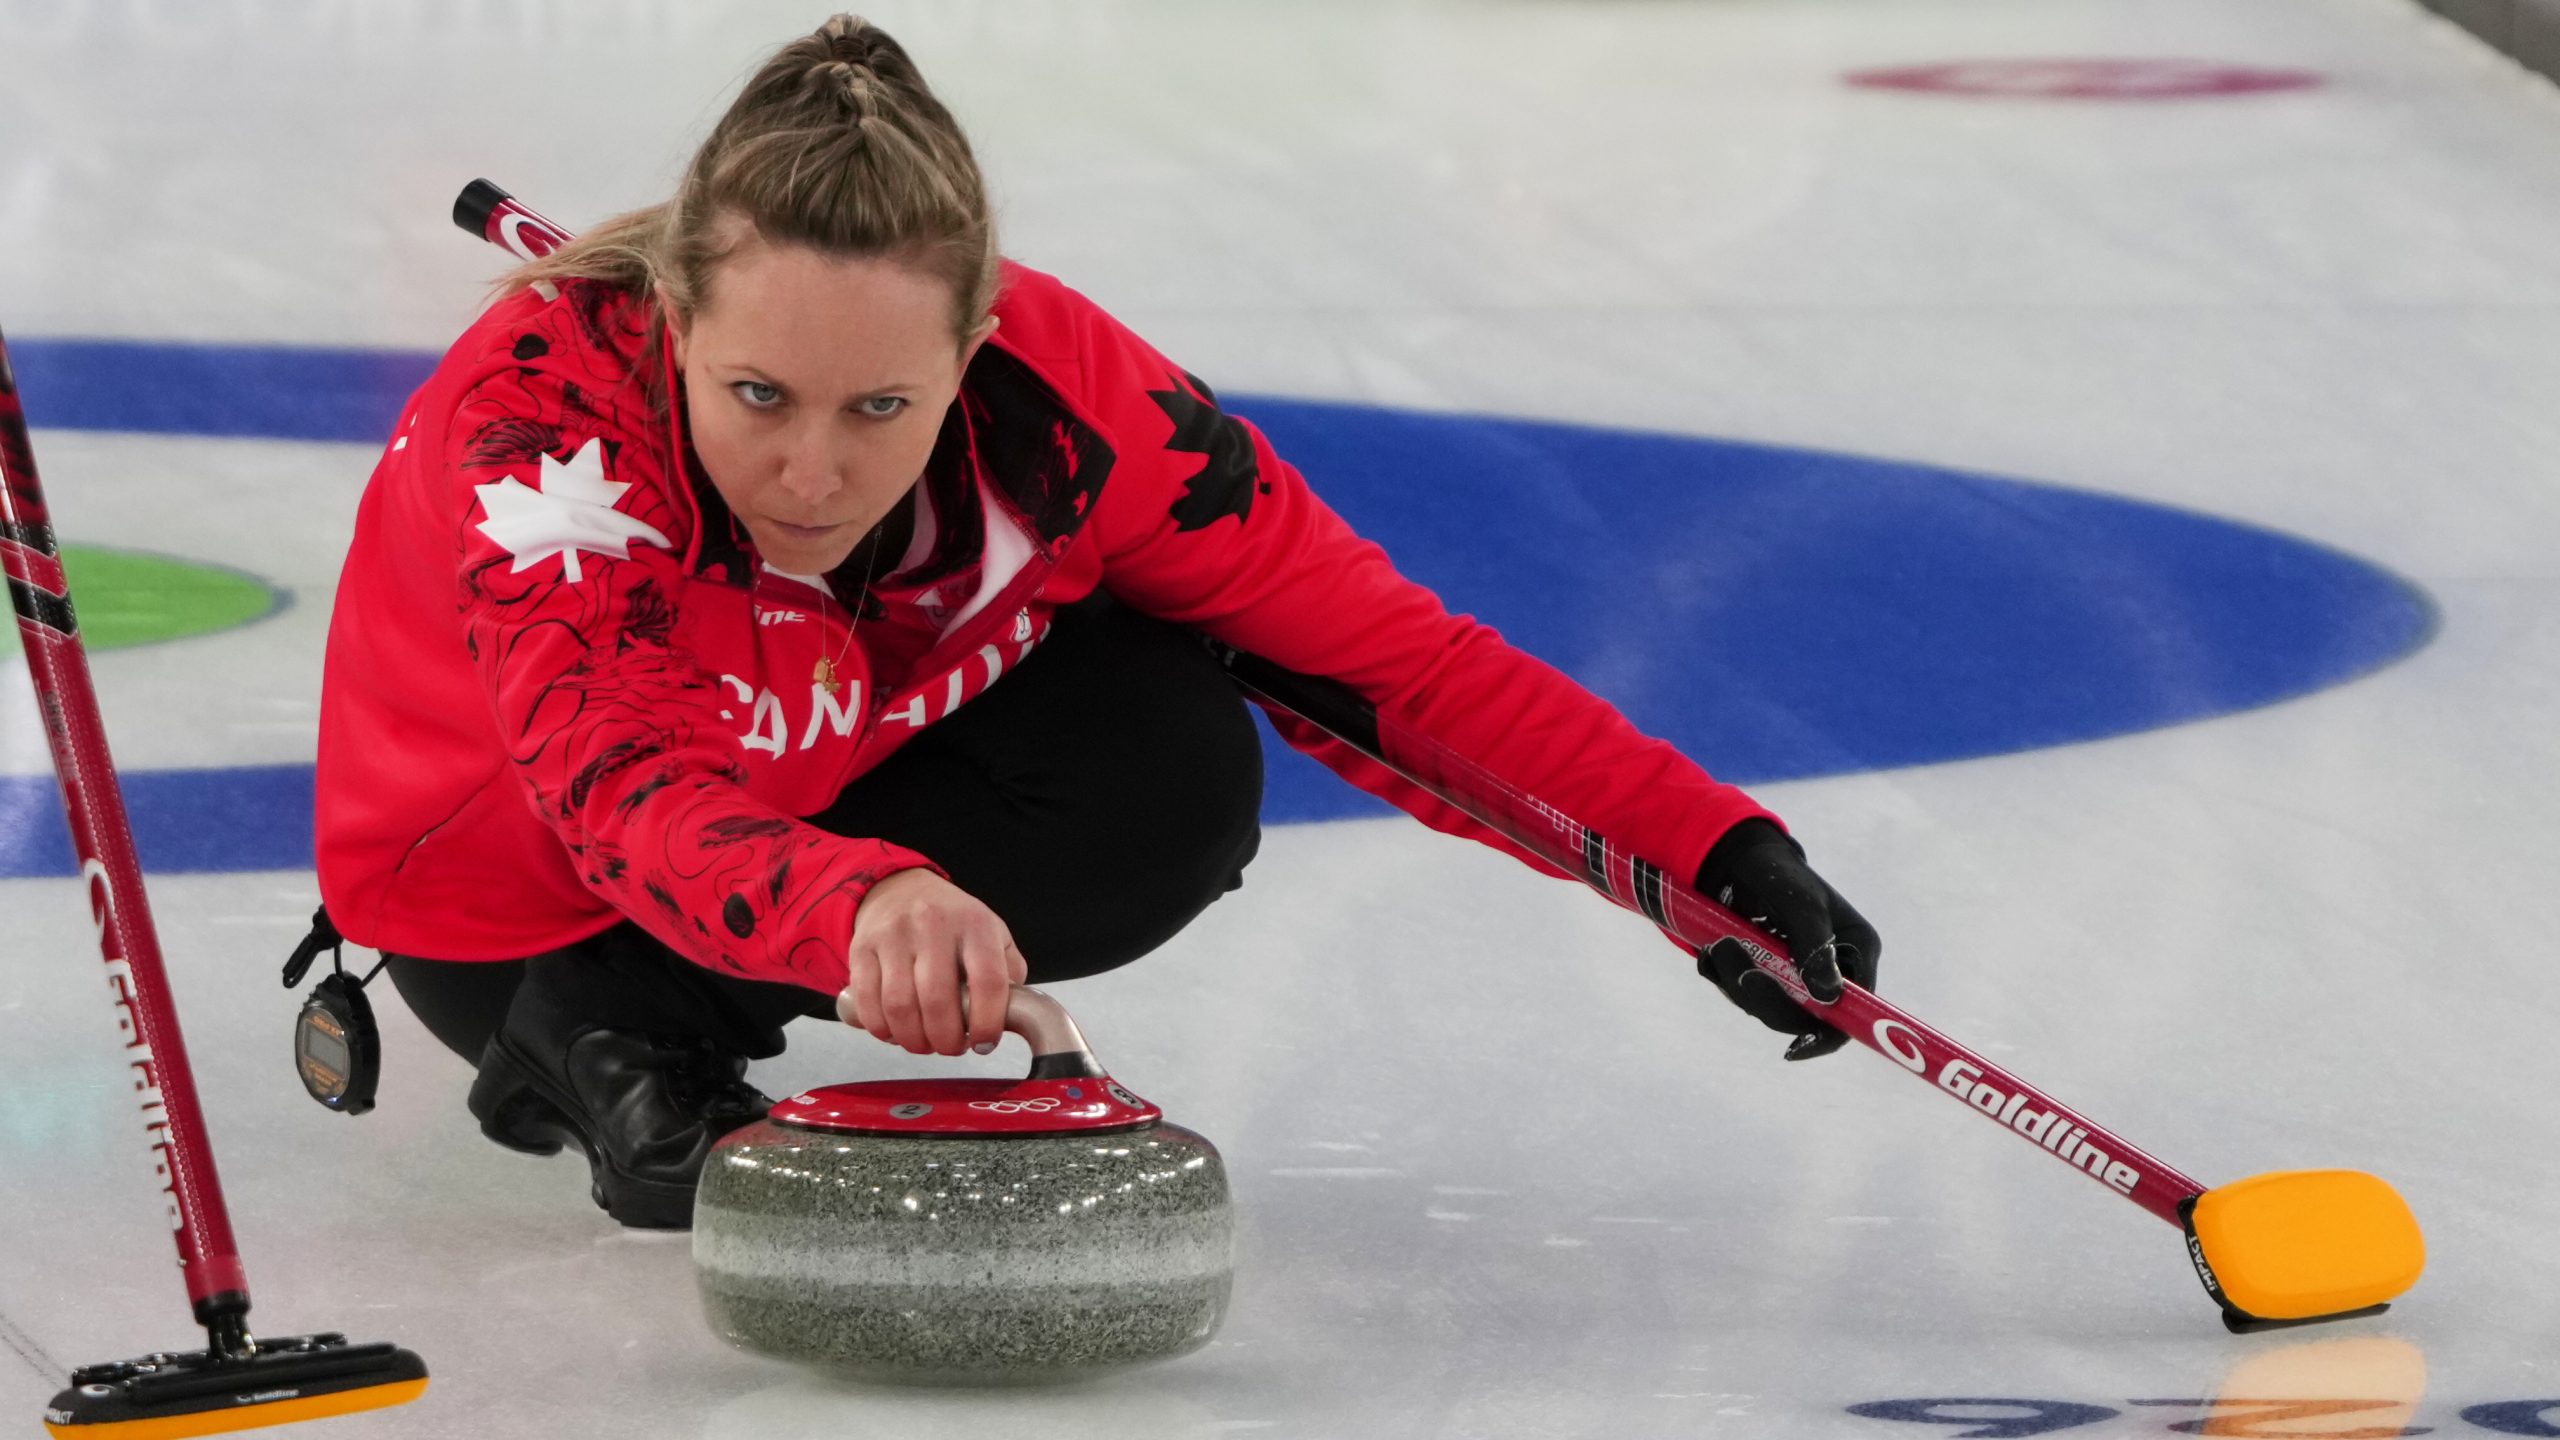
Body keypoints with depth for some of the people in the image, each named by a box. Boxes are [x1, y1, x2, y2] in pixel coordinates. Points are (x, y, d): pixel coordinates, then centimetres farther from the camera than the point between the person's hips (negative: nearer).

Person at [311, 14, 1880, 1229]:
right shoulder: (532, 421, -39)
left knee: (1177, 773, -23)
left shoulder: (1051, 383, -28)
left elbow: (1374, 642, -21)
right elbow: (635, 797, -55)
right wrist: (858, 908, -76)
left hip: (849, 773, 6)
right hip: (517, 885, -5)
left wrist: (1711, 852, -30)